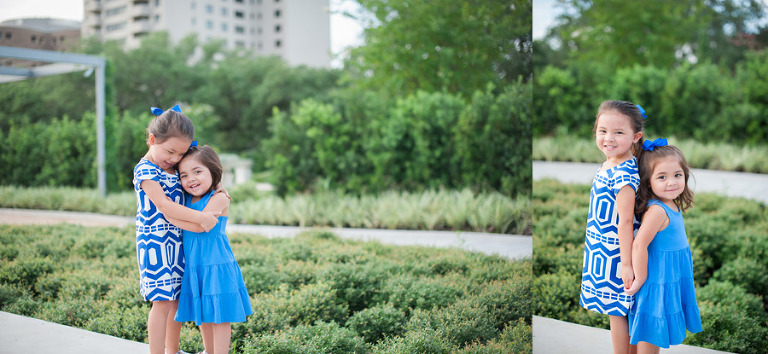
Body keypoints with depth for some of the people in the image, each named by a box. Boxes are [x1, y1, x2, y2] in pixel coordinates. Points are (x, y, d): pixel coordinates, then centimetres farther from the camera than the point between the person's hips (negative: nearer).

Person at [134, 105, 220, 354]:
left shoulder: (174, 169, 11)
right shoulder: (145, 170, -12)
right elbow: (163, 205, -21)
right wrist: (200, 217, -26)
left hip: (176, 244, 8)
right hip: (155, 243, -8)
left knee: (177, 299, 13)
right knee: (162, 301, -8)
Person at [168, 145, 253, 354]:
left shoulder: (219, 199, -13)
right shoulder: (187, 200, 8)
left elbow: (199, 225, -23)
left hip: (215, 266, -7)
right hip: (194, 266, 8)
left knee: (219, 314, 1)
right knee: (202, 314, 20)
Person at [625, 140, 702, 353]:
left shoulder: (672, 205, 3)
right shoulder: (657, 211, -24)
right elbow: (639, 245, -27)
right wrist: (640, 280, -18)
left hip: (672, 280, 9)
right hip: (658, 283, -9)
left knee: (657, 337, 20)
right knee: (650, 335, 4)